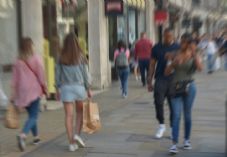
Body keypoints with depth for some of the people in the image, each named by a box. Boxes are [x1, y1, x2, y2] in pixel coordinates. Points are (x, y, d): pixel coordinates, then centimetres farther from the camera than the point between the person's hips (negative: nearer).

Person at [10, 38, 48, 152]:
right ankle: (23, 135, -27)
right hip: (34, 90, -4)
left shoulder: (18, 61, 4)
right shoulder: (36, 59, -5)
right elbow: (41, 75, -5)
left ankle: (36, 137, 27)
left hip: (22, 91, 4)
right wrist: (45, 88, 4)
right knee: (33, 116, -5)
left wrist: (13, 95, 5)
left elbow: (14, 79, 3)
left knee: (32, 114, 20)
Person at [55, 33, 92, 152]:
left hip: (65, 87, 1)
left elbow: (58, 75, 3)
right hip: (79, 86, -1)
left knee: (69, 115, 2)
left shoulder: (61, 58, 0)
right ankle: (77, 134, 3)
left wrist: (57, 89, 12)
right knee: (80, 112, 19)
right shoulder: (81, 57, -4)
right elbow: (85, 74, -2)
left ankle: (71, 143, 2)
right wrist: (88, 89, 4)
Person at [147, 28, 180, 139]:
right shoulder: (157, 48, 7)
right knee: (158, 101, -14)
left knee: (173, 105, 5)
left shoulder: (178, 48, 5)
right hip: (160, 79, 0)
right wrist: (149, 81, 7)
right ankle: (161, 125, 5)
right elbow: (152, 65, 10)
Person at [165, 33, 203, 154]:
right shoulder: (174, 55, 4)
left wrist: (194, 53, -22)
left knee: (187, 114, 10)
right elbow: (167, 73, 0)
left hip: (189, 86, 0)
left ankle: (187, 140, 27)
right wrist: (173, 63, -16)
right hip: (176, 87, 0)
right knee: (176, 115, -6)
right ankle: (174, 144, -9)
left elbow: (200, 68, -18)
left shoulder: (194, 56, 2)